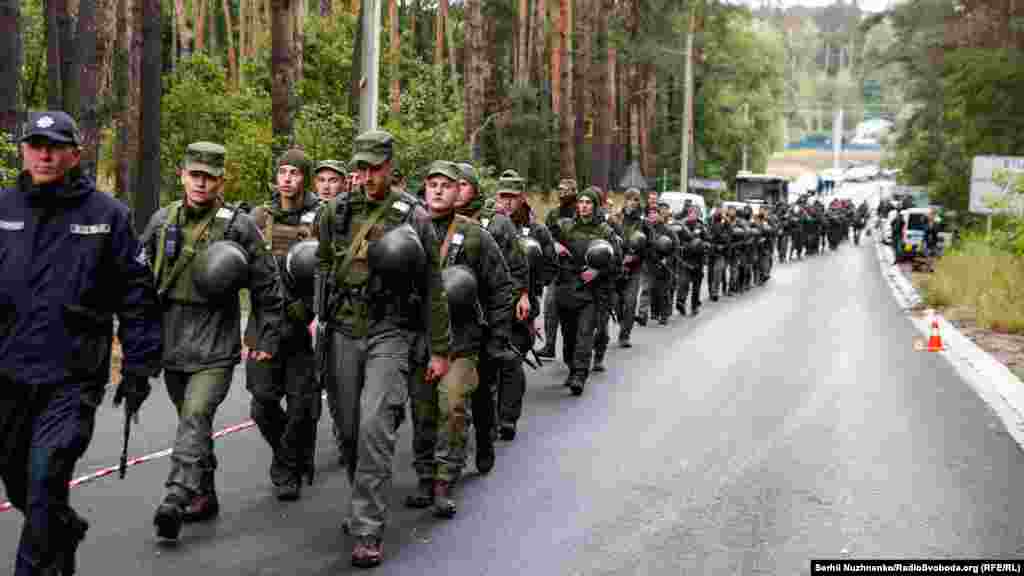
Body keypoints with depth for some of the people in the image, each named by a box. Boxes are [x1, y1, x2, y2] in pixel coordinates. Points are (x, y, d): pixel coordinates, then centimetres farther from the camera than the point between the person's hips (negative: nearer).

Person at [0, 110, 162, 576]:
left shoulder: (106, 214, -2)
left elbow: (137, 296, 0)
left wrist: (138, 368, -3)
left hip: (71, 378, -4)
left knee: (45, 482, -9)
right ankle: (65, 534, 44)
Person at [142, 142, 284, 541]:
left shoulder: (238, 225, -6)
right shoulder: (162, 221, 7)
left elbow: (266, 286, -1)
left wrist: (267, 339, -1)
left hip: (215, 345, -5)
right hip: (171, 342, 5)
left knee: (195, 418, -17)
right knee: (192, 421, 14)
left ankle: (176, 499, -23)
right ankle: (204, 495, 27)